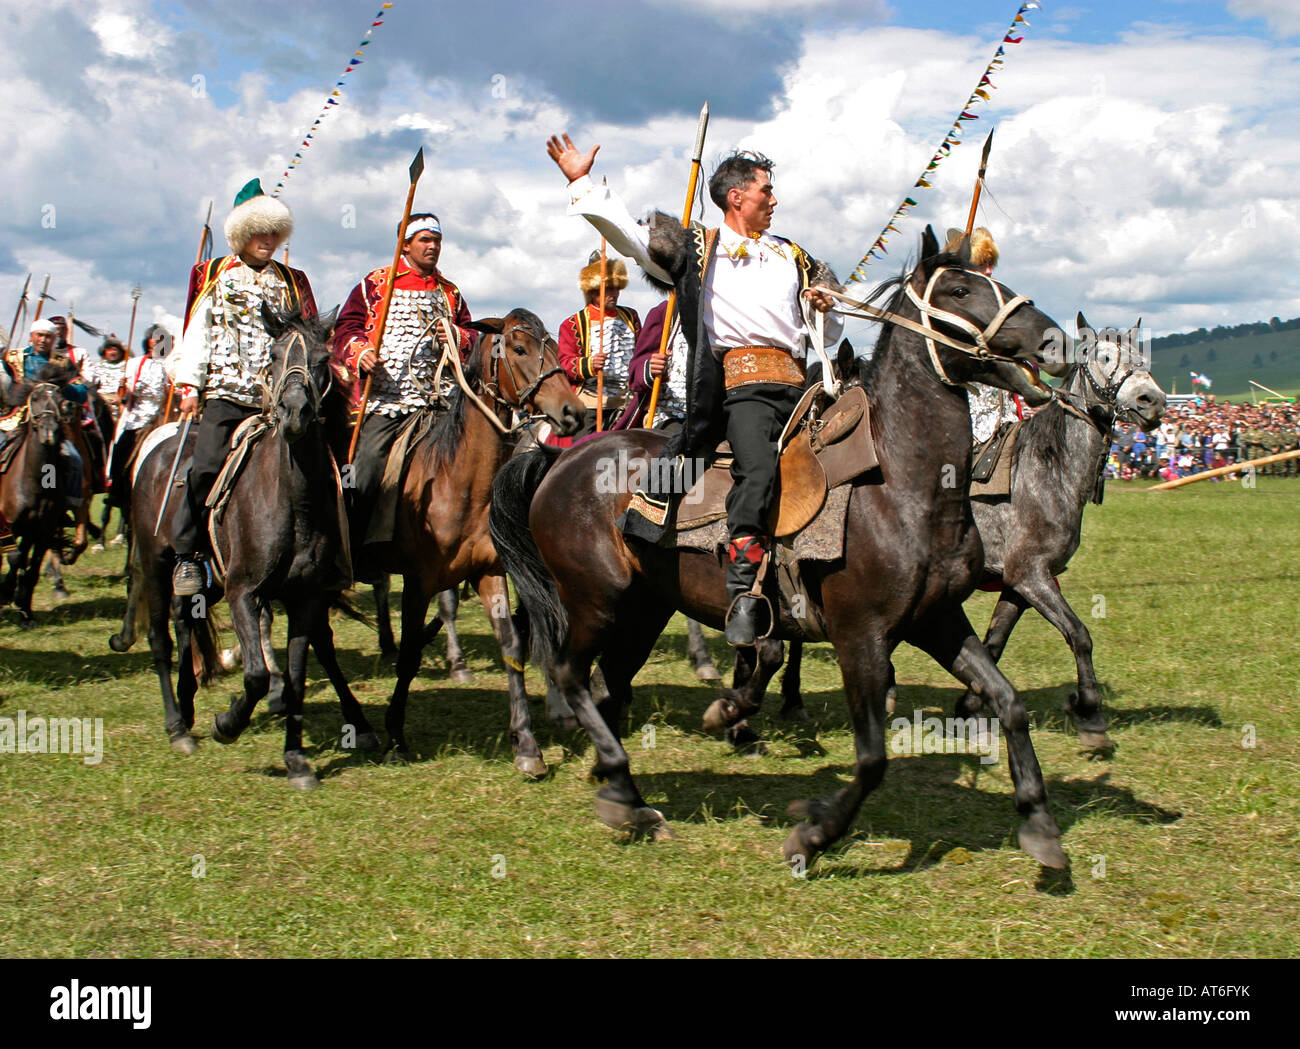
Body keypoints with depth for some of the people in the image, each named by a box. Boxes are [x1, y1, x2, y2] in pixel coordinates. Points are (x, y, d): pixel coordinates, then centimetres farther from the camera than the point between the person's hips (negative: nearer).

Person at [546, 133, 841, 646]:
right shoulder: (697, 248, 17)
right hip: (742, 384, -5)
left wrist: (825, 310, 9)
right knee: (758, 470, -29)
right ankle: (744, 595, -31)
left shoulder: (794, 258, 28)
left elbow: (826, 335, 32)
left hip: (795, 384, 5)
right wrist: (581, 181, 7)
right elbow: (627, 232, 10)